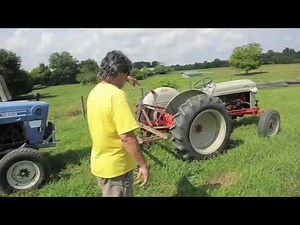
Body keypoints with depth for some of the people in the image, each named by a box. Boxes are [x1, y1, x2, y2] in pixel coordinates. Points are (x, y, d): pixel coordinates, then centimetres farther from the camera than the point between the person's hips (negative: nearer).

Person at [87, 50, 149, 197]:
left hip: (99, 163, 8)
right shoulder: (116, 95, -26)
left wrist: (125, 80, 28)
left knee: (108, 193, 26)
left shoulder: (94, 92, 2)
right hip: (116, 166, -8)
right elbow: (127, 137, -29)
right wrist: (143, 165, -20)